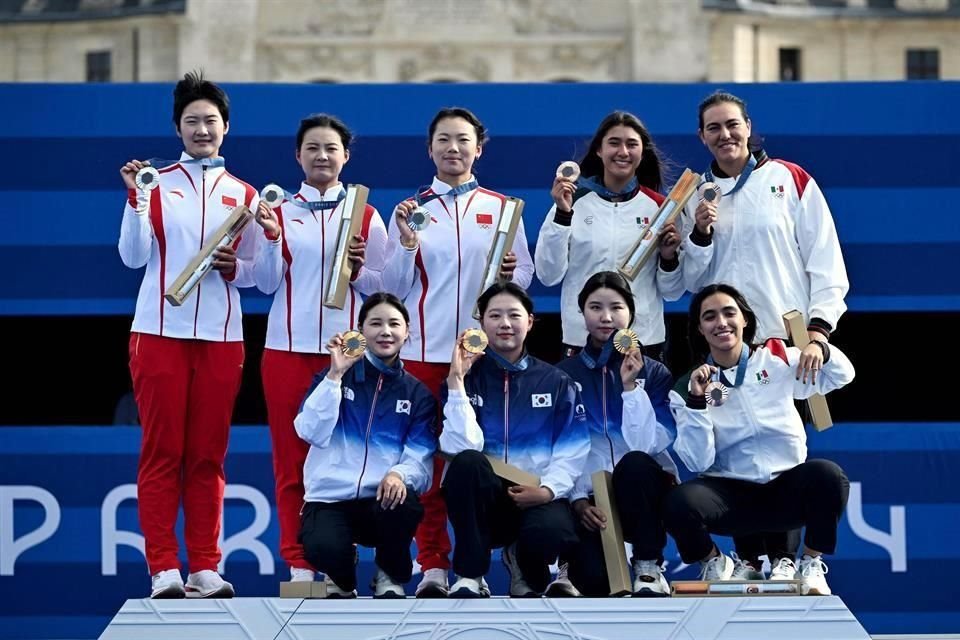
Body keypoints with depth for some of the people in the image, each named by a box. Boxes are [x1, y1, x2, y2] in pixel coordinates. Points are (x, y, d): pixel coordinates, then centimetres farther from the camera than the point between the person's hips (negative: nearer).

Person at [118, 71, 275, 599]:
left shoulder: (242, 194, 12)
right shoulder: (155, 183, 5)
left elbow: (256, 272, 14)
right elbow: (133, 257, -3)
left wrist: (232, 267, -7)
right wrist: (136, 199, -14)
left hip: (221, 338, 2)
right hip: (160, 333, -2)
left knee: (208, 456, 3)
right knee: (162, 453, -3)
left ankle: (205, 567, 5)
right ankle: (163, 569, -3)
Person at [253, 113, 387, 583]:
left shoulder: (366, 217, 8)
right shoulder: (280, 212, 9)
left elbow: (383, 286, 7)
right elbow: (266, 283, 4)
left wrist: (358, 272, -11)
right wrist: (270, 236, -9)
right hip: (289, 348, 1)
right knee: (290, 456, 0)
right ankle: (298, 565, 3)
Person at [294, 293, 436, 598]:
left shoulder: (417, 393, 10)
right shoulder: (334, 376, 7)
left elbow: (421, 456, -2)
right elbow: (312, 433, -9)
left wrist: (399, 474, -26)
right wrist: (336, 375, -16)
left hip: (384, 497, 1)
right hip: (330, 498, -1)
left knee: (404, 501, -36)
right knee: (323, 550, -35)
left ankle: (391, 578, -2)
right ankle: (342, 577, 7)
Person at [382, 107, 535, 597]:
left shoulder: (501, 208, 9)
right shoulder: (411, 208, 8)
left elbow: (526, 273, 9)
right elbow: (392, 286, 5)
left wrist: (511, 274, -12)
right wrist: (406, 244, -11)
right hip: (424, 350, 0)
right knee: (427, 455, -2)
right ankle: (432, 564, 3)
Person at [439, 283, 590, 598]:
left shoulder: (556, 382, 10)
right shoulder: (467, 378, 6)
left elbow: (573, 450, 1)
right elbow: (460, 445, -11)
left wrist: (549, 489, -16)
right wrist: (456, 381, -15)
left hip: (537, 497, 0)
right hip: (482, 500, 0)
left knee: (550, 533, -36)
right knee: (467, 462, -35)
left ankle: (526, 566, 5)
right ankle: (470, 576, -19)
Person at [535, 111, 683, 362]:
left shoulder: (660, 207, 4)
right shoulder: (574, 200, 0)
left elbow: (672, 292, 8)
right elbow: (548, 275, -6)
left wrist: (669, 258, -11)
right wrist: (562, 214, -14)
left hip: (645, 340, 1)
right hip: (582, 340, -1)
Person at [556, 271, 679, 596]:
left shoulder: (654, 373, 1)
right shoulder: (565, 373, 4)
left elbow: (646, 445, -13)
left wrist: (630, 385, -20)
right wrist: (578, 500, -14)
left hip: (642, 492, 1)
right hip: (591, 497, -1)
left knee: (634, 462, -37)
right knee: (593, 579, -30)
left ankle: (648, 566, -17)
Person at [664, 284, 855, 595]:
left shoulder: (777, 360, 4)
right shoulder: (692, 383, 1)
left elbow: (841, 376, 4)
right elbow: (698, 462, -7)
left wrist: (820, 349, -17)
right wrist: (697, 402, -18)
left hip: (787, 488, 1)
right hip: (731, 492, -1)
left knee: (827, 474, -32)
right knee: (679, 503, -32)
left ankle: (811, 566, -6)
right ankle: (715, 564, 3)